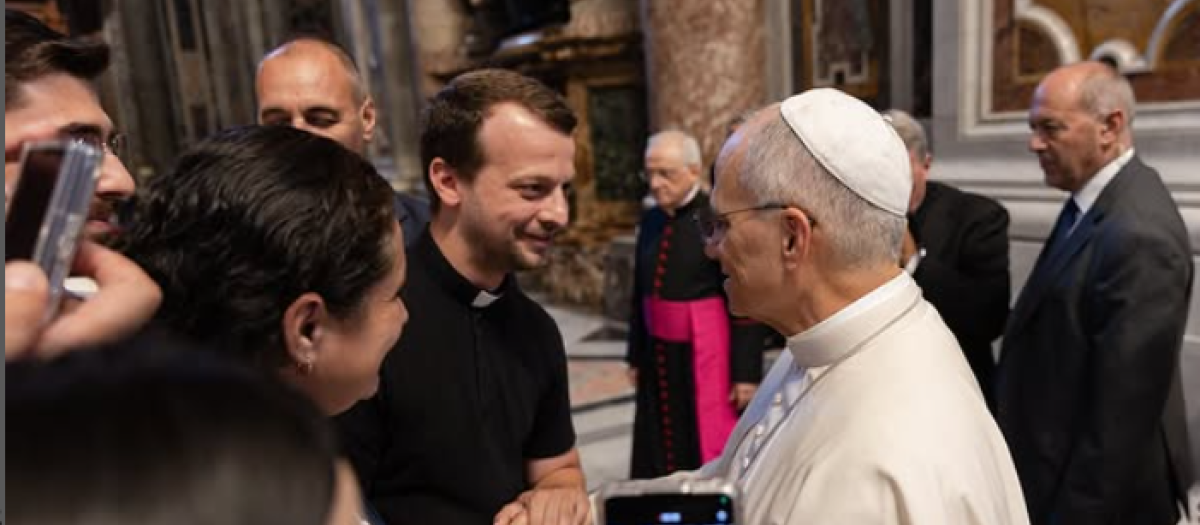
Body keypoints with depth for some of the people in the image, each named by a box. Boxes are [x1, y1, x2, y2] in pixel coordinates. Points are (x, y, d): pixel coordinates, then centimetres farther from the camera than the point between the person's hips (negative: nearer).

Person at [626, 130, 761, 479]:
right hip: (658, 356, 6)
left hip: (706, 358, -6)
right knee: (659, 454, 15)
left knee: (709, 453, 5)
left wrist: (745, 372, -14)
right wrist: (636, 356, 15)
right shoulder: (650, 221, 5)